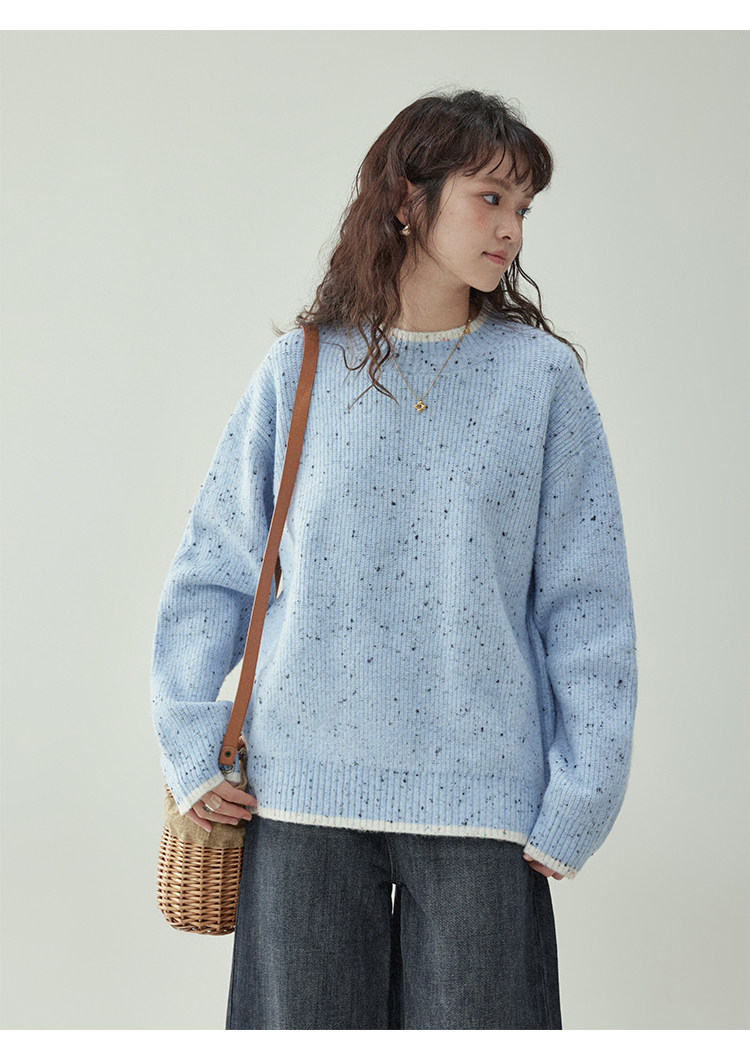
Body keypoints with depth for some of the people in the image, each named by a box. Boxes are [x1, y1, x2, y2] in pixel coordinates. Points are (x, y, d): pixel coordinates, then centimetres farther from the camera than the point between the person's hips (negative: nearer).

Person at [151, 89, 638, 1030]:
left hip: (481, 795, 0)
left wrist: (580, 800, -3)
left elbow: (585, 601, 1)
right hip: (303, 790, 1)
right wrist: (190, 751, 2)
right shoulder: (299, 372, 4)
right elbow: (211, 572, 8)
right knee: (304, 1021, 9)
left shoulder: (541, 377, 2)